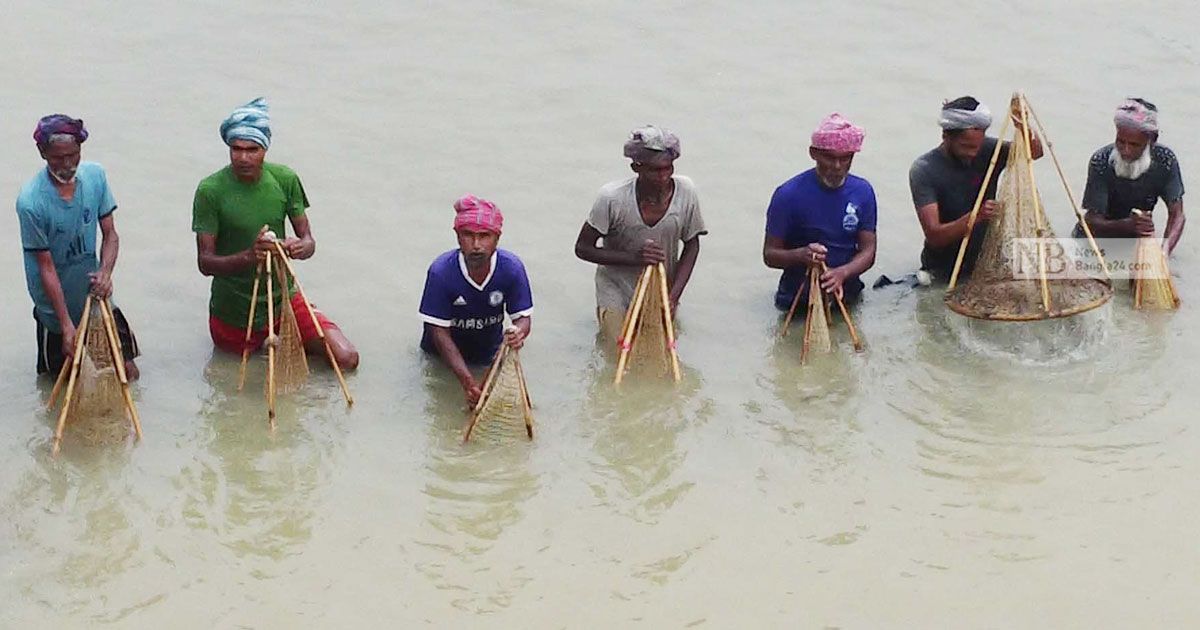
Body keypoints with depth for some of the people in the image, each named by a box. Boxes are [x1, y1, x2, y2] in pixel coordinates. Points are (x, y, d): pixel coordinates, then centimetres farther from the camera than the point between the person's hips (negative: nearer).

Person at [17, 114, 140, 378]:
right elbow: (46, 267, -21)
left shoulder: (95, 176, -12)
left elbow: (110, 234, -3)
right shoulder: (31, 202, -26)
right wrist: (67, 325, -20)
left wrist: (105, 272, -24)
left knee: (128, 371, 12)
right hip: (56, 304, -4)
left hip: (93, 294, 4)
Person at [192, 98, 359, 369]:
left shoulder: (285, 180, -6)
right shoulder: (210, 191, -16)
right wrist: (248, 256, -36)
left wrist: (301, 248, -28)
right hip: (233, 310, -2)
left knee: (347, 359, -9)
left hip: (282, 298, 2)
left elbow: (308, 240, -2)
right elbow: (205, 262, -17)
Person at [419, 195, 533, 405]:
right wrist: (467, 381, -36)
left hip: (489, 352, 2)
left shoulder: (511, 268, -26)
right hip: (444, 355, -2)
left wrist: (518, 332, -44)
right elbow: (440, 331, -27)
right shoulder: (441, 272, -31)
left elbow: (523, 316, -16)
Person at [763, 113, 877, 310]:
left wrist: (842, 273, -21)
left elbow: (868, 251, 1)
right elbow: (770, 254, -4)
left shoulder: (862, 192, 3)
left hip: (845, 283, 3)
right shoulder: (788, 195, -7)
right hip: (800, 285, -3)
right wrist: (801, 255, -26)